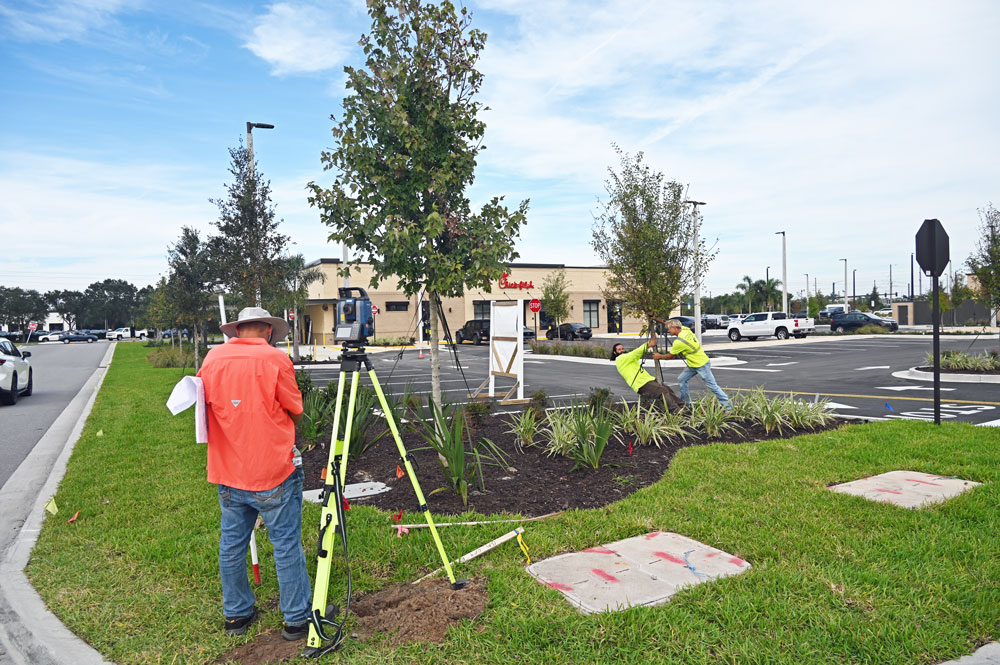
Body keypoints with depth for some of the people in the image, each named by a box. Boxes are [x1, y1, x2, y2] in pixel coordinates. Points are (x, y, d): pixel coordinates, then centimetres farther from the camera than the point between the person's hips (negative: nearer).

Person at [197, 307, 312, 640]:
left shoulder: (213, 358, 2)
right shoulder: (275, 359, -12)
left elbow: (205, 406, 14)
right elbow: (296, 414, -5)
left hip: (227, 475, 5)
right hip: (274, 475, -5)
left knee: (231, 546, 17)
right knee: (287, 546, 6)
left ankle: (236, 614, 32)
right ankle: (297, 619, 16)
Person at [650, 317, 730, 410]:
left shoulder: (679, 342, -26)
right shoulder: (685, 329, -3)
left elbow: (670, 356, -12)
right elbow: (667, 323, 13)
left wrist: (659, 356, 5)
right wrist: (656, 319, 9)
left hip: (702, 365, -9)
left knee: (712, 386, -5)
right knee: (681, 380, 9)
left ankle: (727, 406, 1)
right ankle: (686, 404, 15)